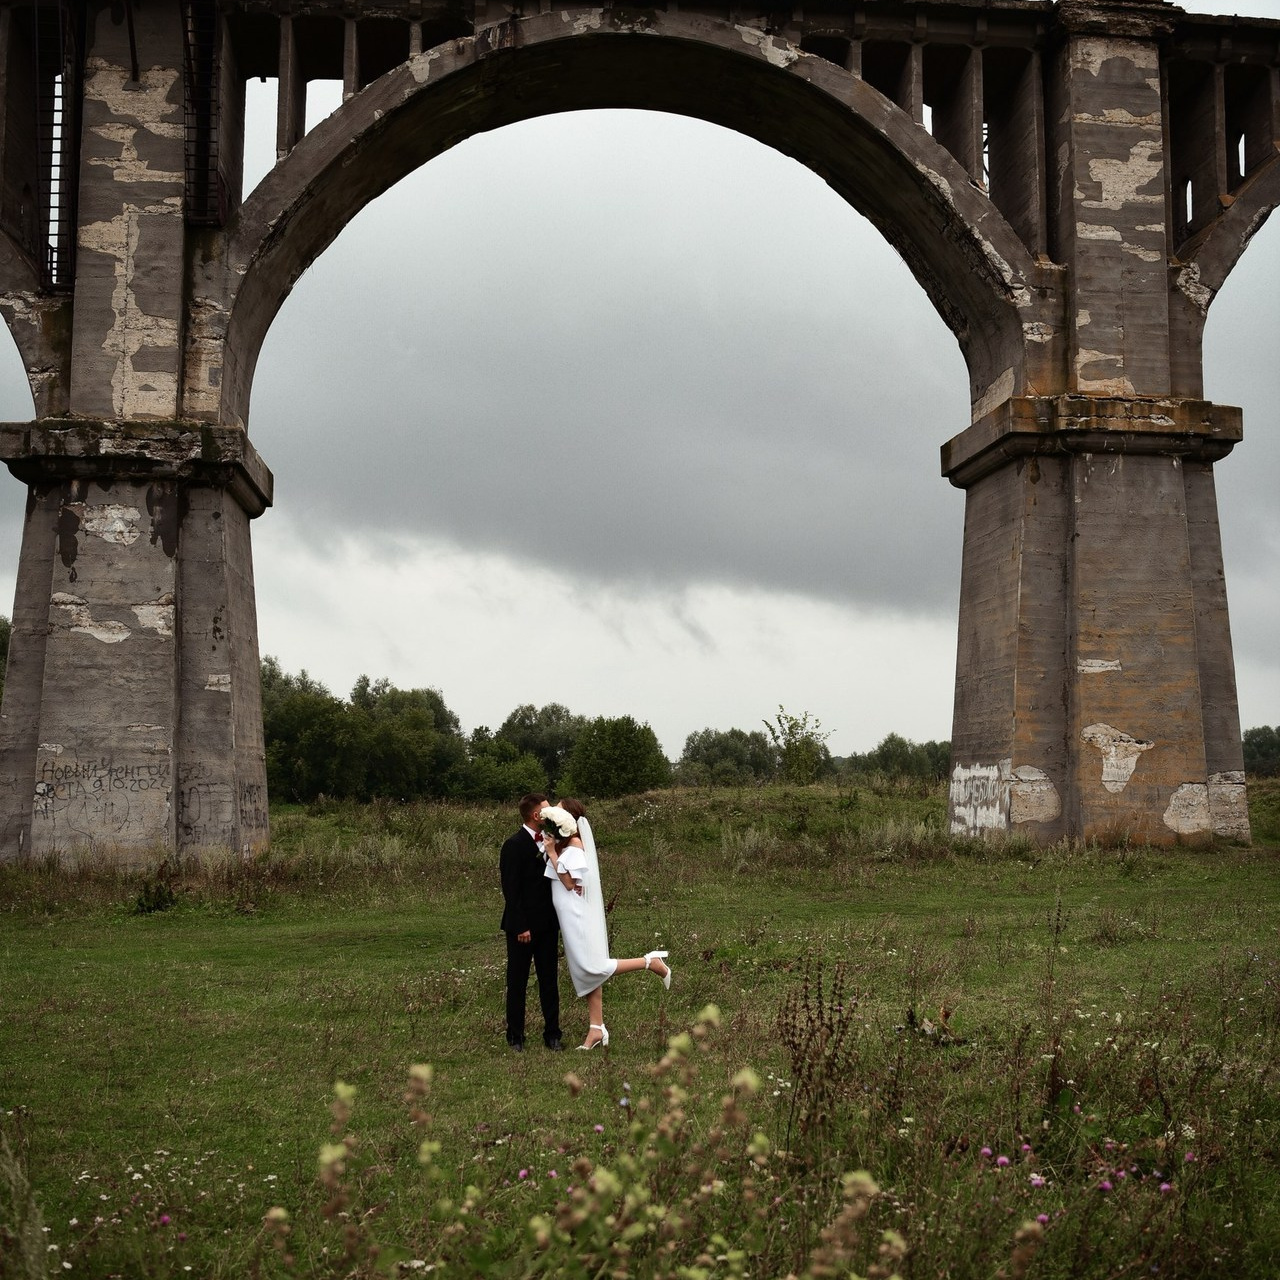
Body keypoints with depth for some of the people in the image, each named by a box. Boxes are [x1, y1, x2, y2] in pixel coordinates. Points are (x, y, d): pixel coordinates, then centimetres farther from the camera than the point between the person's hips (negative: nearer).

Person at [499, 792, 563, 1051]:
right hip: (522, 926, -6)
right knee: (517, 982, 5)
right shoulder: (514, 845, -12)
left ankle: (552, 1034, 18)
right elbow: (511, 890, -14)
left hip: (547, 924, 7)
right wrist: (520, 926, -17)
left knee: (549, 981, 10)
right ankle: (515, 1037, 14)